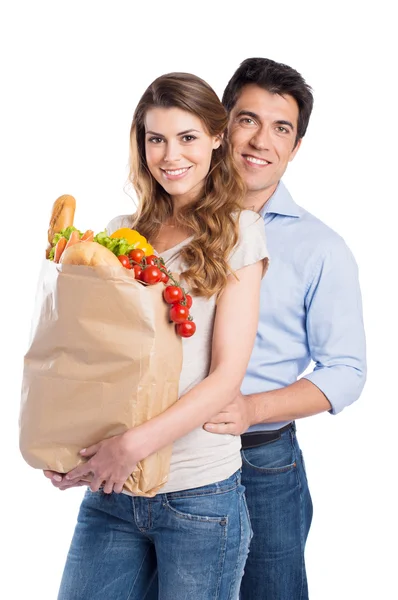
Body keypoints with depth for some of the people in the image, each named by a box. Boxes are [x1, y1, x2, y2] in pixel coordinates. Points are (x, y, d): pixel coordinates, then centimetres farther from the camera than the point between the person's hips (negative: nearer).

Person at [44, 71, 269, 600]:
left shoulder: (237, 230, -3)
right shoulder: (120, 234, 9)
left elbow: (227, 374, -9)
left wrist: (135, 443, -19)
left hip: (199, 494, -3)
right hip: (108, 485, 4)